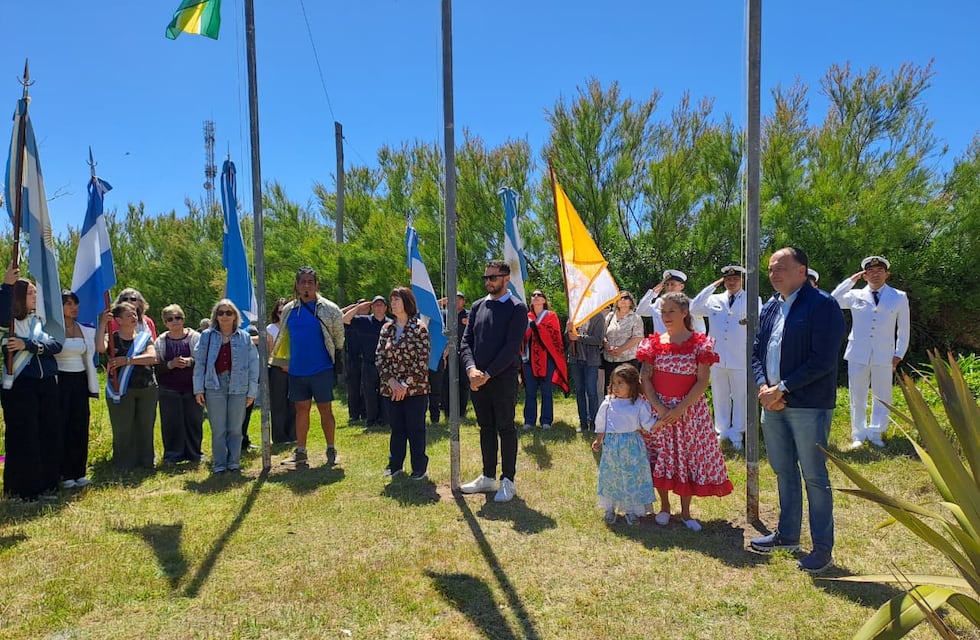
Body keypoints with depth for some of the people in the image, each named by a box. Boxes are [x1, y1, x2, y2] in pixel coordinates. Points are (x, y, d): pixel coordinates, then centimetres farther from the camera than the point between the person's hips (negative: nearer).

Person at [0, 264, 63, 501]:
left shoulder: (42, 321, 11)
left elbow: (56, 344, -4)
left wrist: (27, 345, -18)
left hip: (47, 385, 5)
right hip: (19, 386, -4)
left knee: (50, 435, 8)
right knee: (23, 439, -1)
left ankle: (46, 485, 20)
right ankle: (21, 489, 11)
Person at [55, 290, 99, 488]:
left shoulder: (86, 330, 10)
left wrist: (92, 387, 12)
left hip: (80, 381, 5)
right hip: (60, 381, -5)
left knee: (80, 427, 6)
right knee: (61, 427, -1)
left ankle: (79, 472, 14)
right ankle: (64, 474, 8)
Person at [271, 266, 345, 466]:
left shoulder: (329, 309, -5)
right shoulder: (289, 310, 7)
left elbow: (339, 338, 4)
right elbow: (283, 338, 18)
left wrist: (337, 359, 6)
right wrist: (284, 362, 18)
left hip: (322, 369, -4)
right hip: (297, 371, 4)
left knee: (325, 410, 3)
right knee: (301, 409, 11)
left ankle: (331, 450, 16)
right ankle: (300, 452, 20)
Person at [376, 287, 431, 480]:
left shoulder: (419, 328, -7)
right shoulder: (387, 328, 7)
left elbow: (422, 361, -12)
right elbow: (379, 357, 4)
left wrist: (405, 384, -14)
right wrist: (391, 381, -9)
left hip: (415, 389, -4)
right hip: (391, 389, 4)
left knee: (416, 429, 4)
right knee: (396, 428, 13)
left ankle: (419, 467, 17)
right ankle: (395, 464, 27)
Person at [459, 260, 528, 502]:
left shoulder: (517, 308, -5)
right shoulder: (477, 306, 11)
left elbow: (512, 347, -13)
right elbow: (466, 341, 7)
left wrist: (488, 374, -16)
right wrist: (471, 369, -11)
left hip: (503, 379, -5)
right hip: (477, 379, 5)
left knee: (506, 429, 3)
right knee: (486, 428, 14)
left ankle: (508, 481, 14)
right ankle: (488, 476, 26)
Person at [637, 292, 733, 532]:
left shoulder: (700, 343, -4)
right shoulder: (654, 343, 2)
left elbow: (703, 381, -9)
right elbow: (645, 379, -2)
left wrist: (680, 409, -18)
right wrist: (659, 407, -15)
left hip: (690, 409, -1)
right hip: (658, 409, 2)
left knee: (689, 457, 4)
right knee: (661, 458, 6)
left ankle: (685, 512, 19)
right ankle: (664, 507, 23)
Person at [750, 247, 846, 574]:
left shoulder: (822, 305, -11)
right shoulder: (769, 308, 12)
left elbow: (823, 360, -18)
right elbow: (756, 352, 13)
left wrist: (782, 389, -17)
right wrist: (763, 387, -5)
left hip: (809, 405, -7)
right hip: (772, 402, 7)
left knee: (814, 476, 2)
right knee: (783, 471, 17)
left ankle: (823, 548, 16)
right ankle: (787, 535, 31)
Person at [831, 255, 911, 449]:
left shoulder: (899, 297, 6)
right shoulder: (855, 295, 6)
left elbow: (903, 330, 9)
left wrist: (898, 355, 3)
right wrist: (852, 279, -4)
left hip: (884, 356, 0)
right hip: (858, 354, 0)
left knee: (882, 397, 6)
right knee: (857, 397, 6)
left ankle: (875, 433, 20)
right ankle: (859, 434, 17)